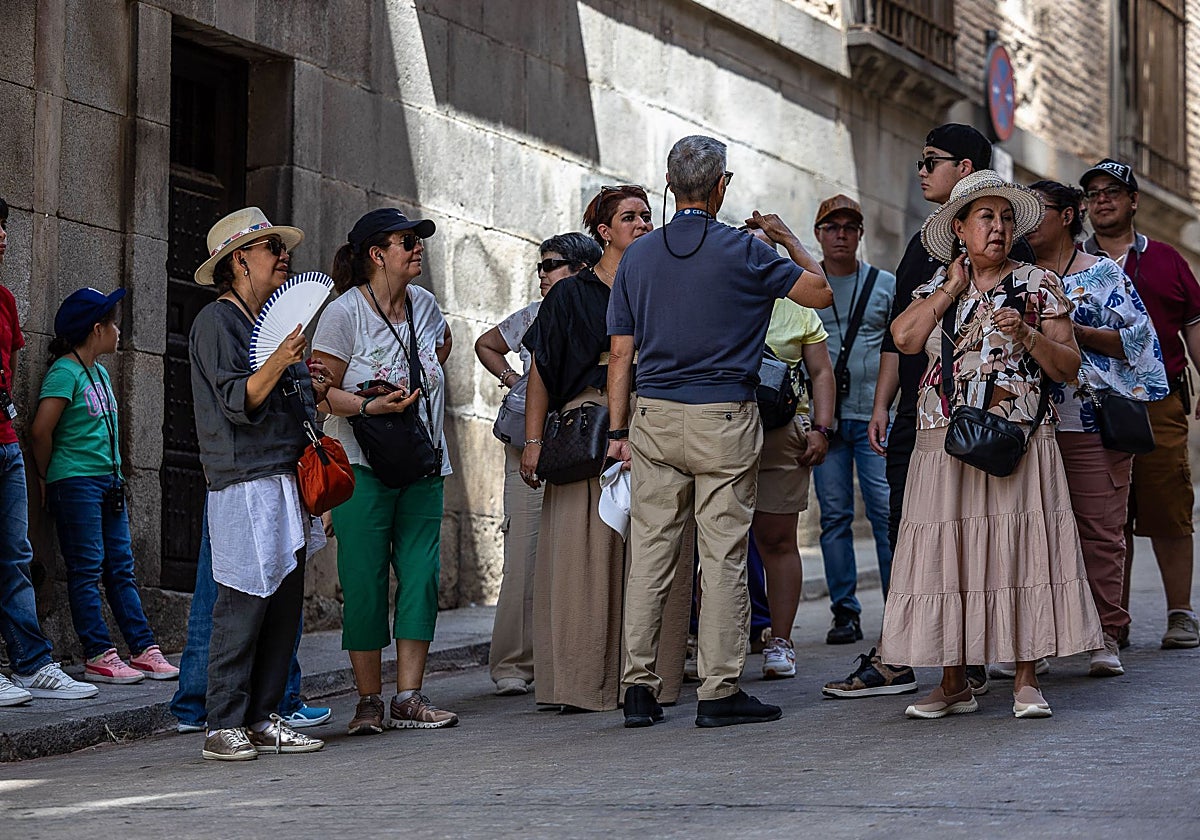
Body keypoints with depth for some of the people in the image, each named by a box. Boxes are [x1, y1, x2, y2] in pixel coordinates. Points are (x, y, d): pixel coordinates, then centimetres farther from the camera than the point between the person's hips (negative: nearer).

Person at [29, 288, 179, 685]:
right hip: (75, 483, -8)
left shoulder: (101, 372, 16)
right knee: (86, 570, -5)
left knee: (121, 569, 7)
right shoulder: (65, 372, -11)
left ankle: (144, 649, 7)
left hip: (108, 481, 8)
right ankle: (99, 656, -4)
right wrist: (47, 477, -5)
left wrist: (115, 475, 15)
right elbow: (41, 430, -17)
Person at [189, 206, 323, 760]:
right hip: (244, 483, -9)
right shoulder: (216, 322, -4)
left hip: (286, 480, 9)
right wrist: (278, 361, -27)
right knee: (244, 605, -10)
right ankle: (224, 726, -5)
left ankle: (263, 718, 10)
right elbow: (237, 402, -14)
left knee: (285, 604, 5)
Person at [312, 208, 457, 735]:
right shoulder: (344, 312, -7)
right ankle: (369, 700, 6)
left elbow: (442, 342, 32)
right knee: (364, 581, -3)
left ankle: (408, 697, 4)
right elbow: (320, 390, -9)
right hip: (363, 467, -5)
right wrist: (369, 407, -23)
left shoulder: (424, 304, 9)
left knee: (422, 574, -1)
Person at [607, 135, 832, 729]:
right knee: (723, 557, 0)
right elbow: (820, 292, 4)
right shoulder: (744, 251, -5)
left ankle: (639, 686, 7)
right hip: (724, 421, -4)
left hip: (654, 419, 4)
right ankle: (719, 691, 1)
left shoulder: (638, 256, 6)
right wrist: (787, 239, 18)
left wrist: (618, 430, 11)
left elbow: (621, 352, 7)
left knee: (649, 555, 5)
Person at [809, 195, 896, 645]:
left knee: (887, 511, -7)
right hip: (824, 417, 1)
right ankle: (845, 612, 7)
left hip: (875, 416, -1)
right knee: (834, 515, 2)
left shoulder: (885, 285, 10)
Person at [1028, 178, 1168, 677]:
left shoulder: (1103, 274, 5)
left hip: (1093, 421, -4)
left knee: (1100, 527, -5)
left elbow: (1131, 340, -3)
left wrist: (1071, 331, -13)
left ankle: (1105, 638, -1)